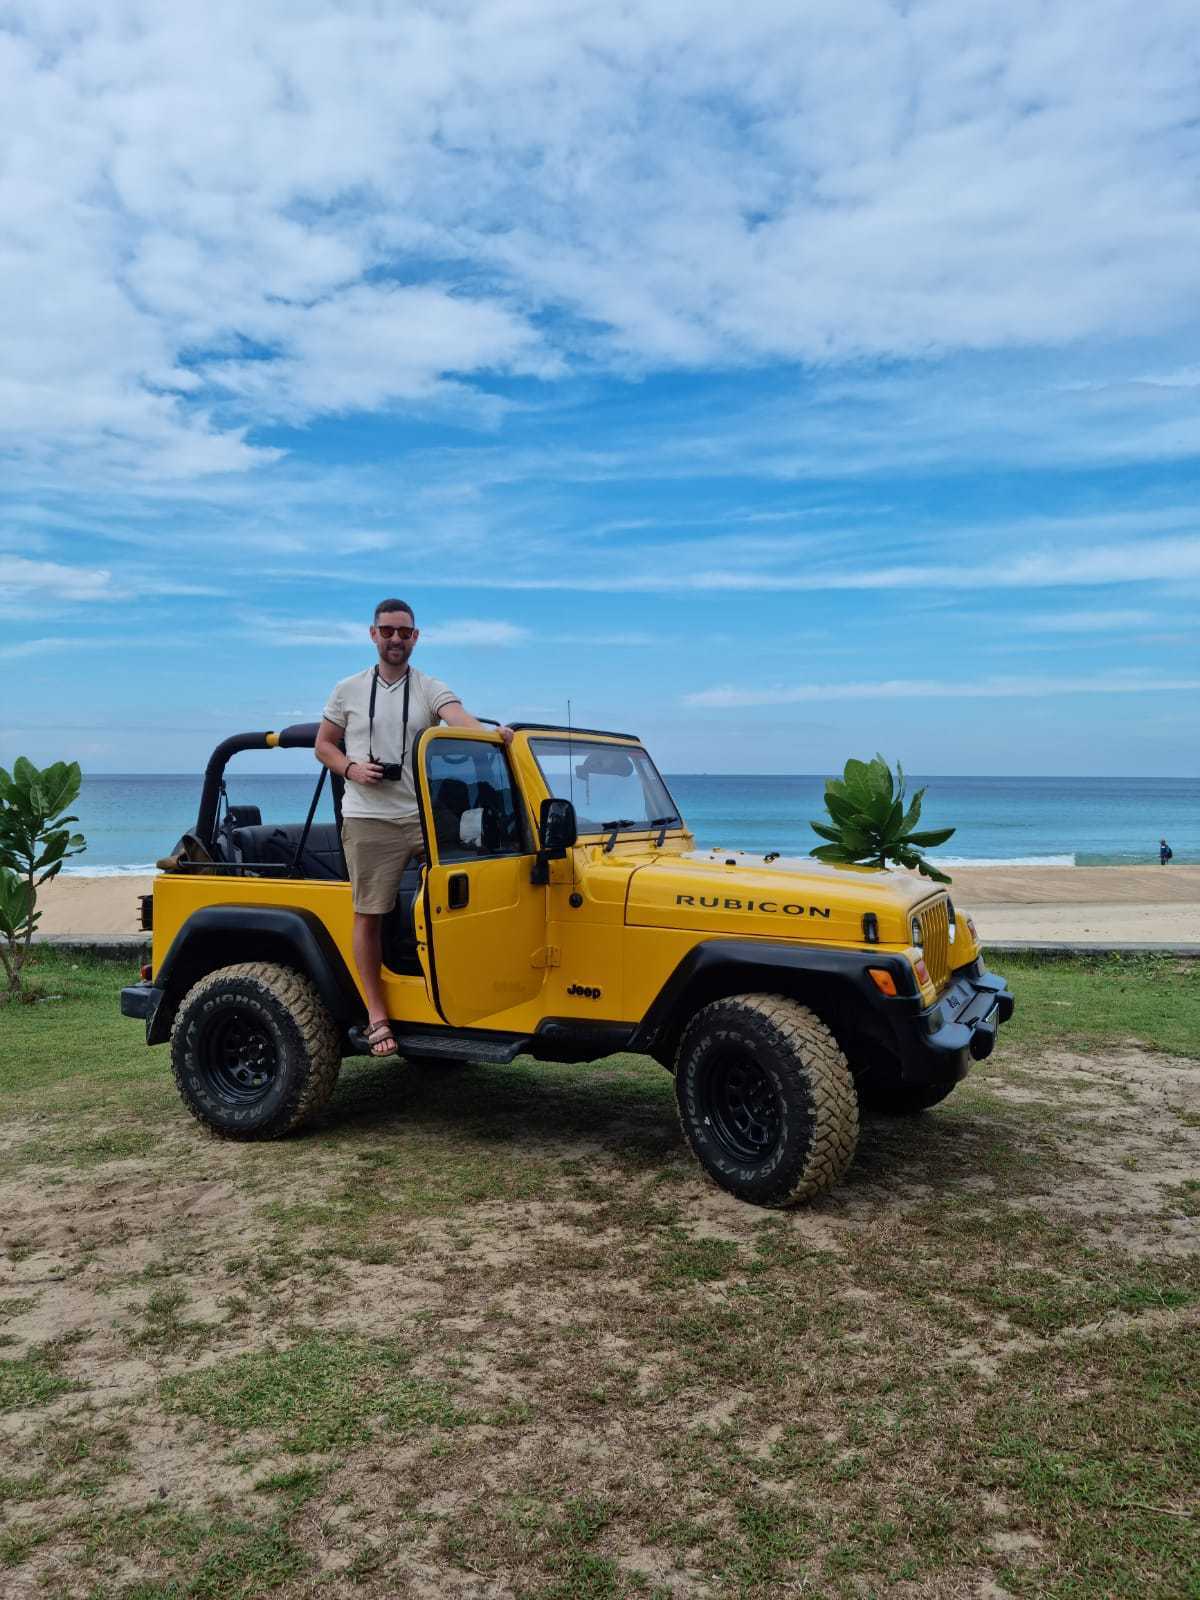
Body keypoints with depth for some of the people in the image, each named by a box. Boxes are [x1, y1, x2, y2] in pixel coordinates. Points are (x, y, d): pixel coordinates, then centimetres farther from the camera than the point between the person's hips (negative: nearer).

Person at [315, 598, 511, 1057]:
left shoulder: (431, 689, 5)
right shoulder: (348, 691, 8)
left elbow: (460, 718, -15)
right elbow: (323, 744, 13)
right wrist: (351, 768, -8)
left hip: (425, 817, 1)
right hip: (368, 820, 0)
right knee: (369, 914, 0)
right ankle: (376, 1014, 8)